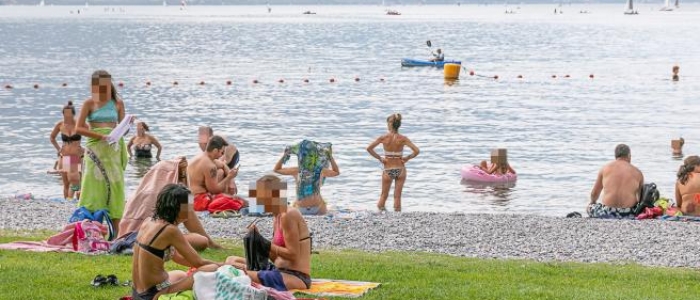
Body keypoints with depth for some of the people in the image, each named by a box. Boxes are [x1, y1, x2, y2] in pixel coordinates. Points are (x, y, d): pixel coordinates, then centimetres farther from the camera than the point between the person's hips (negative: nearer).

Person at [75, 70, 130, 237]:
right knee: (93, 185, -5)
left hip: (113, 149, 2)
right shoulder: (90, 103, 1)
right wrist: (101, 136, -15)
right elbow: (79, 128, -5)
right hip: (95, 148, -2)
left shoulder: (117, 103, 9)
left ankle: (116, 229, 3)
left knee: (115, 185, 1)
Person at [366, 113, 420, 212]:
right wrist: (407, 158, -1)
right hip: (400, 169, 1)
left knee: (384, 195, 16)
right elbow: (416, 151, -15)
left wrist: (379, 158, -3)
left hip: (388, 170, -1)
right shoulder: (403, 139, -8)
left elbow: (369, 148, -12)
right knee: (397, 196, 7)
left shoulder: (383, 138, -9)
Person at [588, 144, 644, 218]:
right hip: (629, 215, 1)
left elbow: (594, 194, 17)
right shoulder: (637, 172, 9)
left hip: (606, 214, -1)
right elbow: (641, 199, 20)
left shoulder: (605, 168, 8)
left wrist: (592, 202, 41)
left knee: (590, 207, 28)